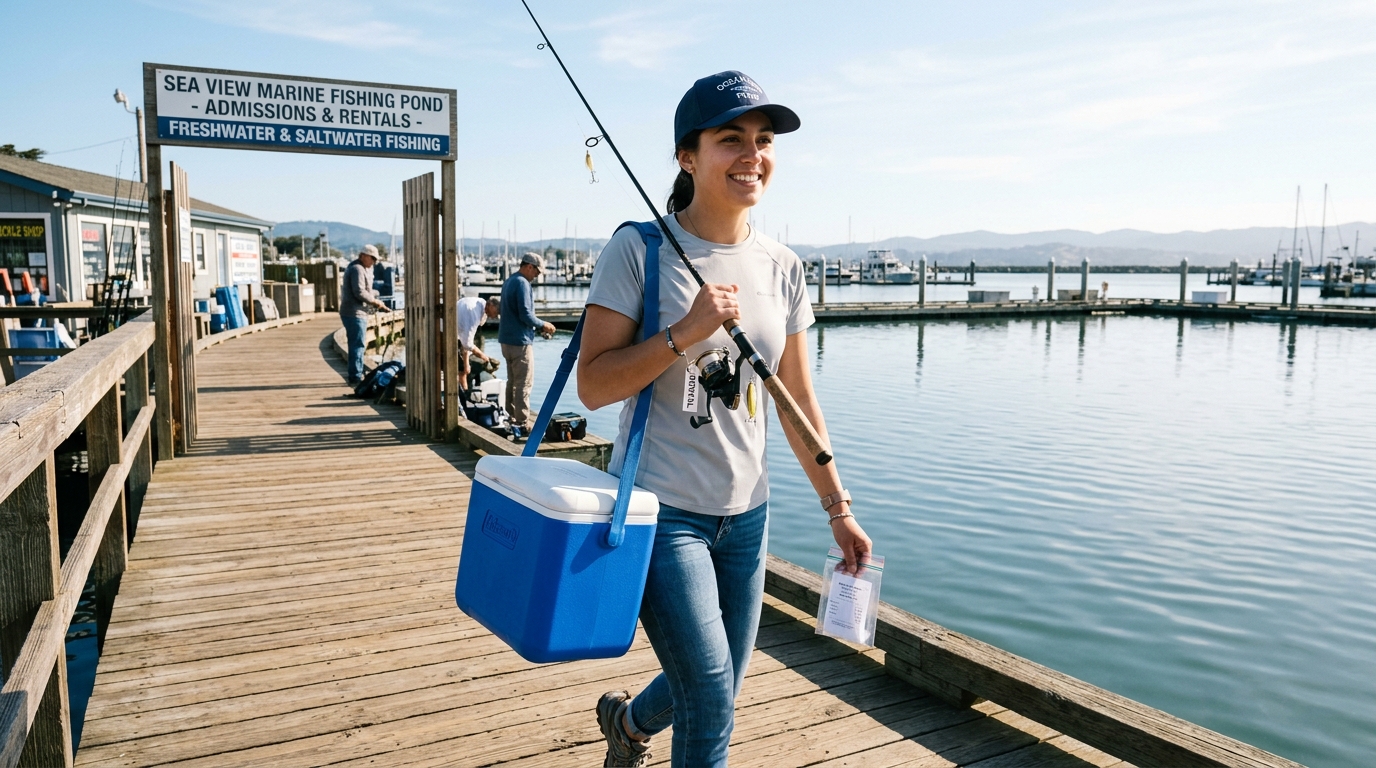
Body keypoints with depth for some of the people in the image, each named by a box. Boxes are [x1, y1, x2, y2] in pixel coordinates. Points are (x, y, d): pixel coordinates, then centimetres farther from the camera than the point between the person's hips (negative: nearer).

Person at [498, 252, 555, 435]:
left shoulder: (509, 281, 16)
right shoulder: (522, 283, -15)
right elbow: (526, 315, -21)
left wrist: (538, 327, 16)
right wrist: (543, 325, -6)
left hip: (507, 339, 10)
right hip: (520, 341, -10)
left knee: (513, 380, 16)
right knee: (524, 383, -7)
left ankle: (512, 417, 23)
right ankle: (523, 423, -6)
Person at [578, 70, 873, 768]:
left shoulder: (781, 268, 4)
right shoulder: (639, 249, -11)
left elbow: (797, 399, 10)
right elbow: (593, 386, -13)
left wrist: (838, 508, 10)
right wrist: (685, 332, -25)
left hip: (746, 513, 6)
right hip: (659, 508, -5)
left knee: (712, 695, 19)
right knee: (711, 701, -7)